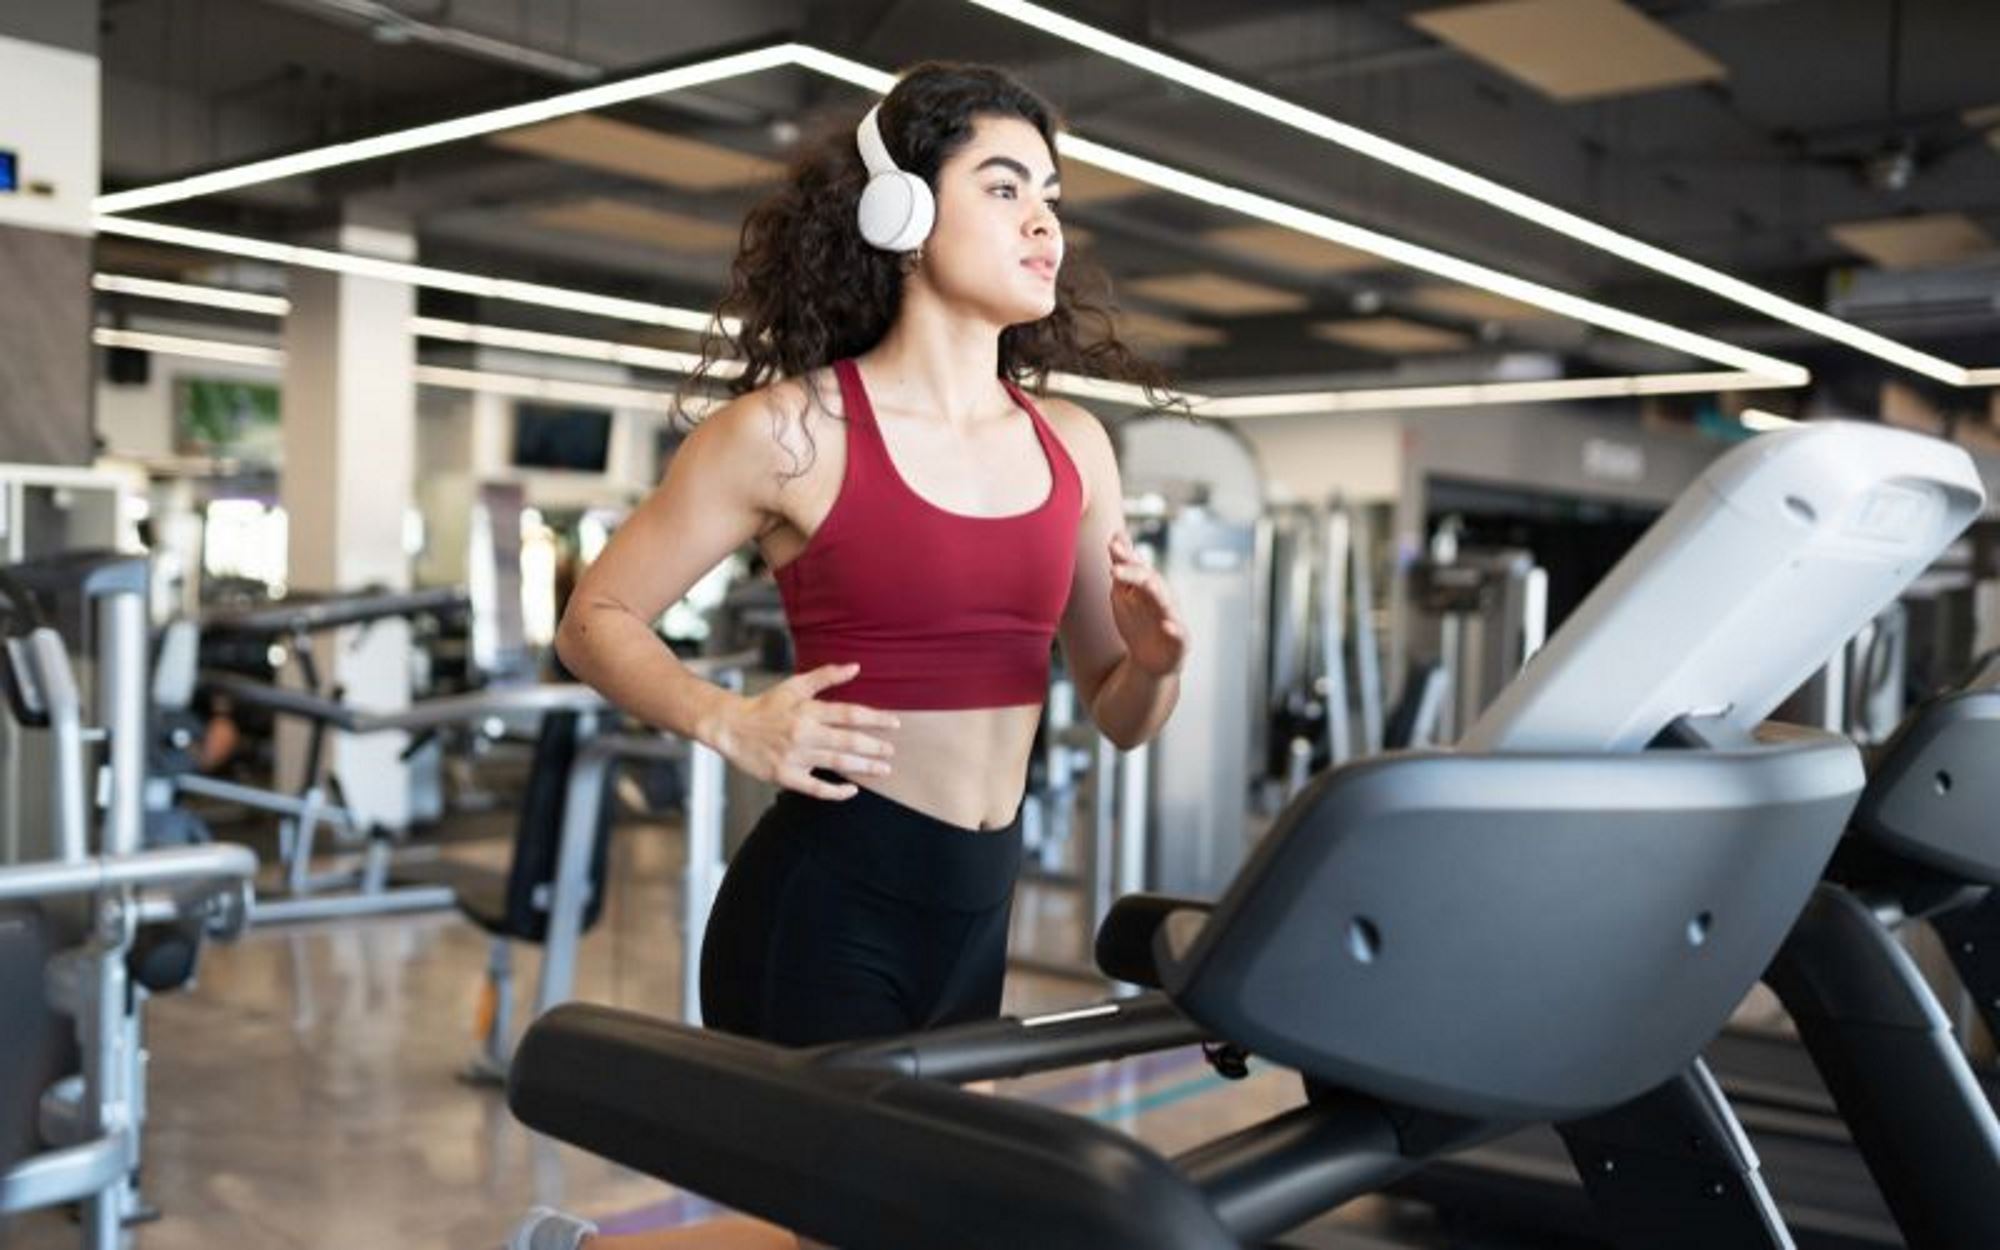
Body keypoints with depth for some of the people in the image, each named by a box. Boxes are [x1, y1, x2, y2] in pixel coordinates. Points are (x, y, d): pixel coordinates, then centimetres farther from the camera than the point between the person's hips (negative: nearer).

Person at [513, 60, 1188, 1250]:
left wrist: (1157, 662, -9)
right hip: (824, 900, -6)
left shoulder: (1072, 449, 6)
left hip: (976, 909, 7)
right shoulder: (794, 431, -9)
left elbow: (1119, 715, 13)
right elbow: (597, 620, -3)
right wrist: (729, 720, -20)